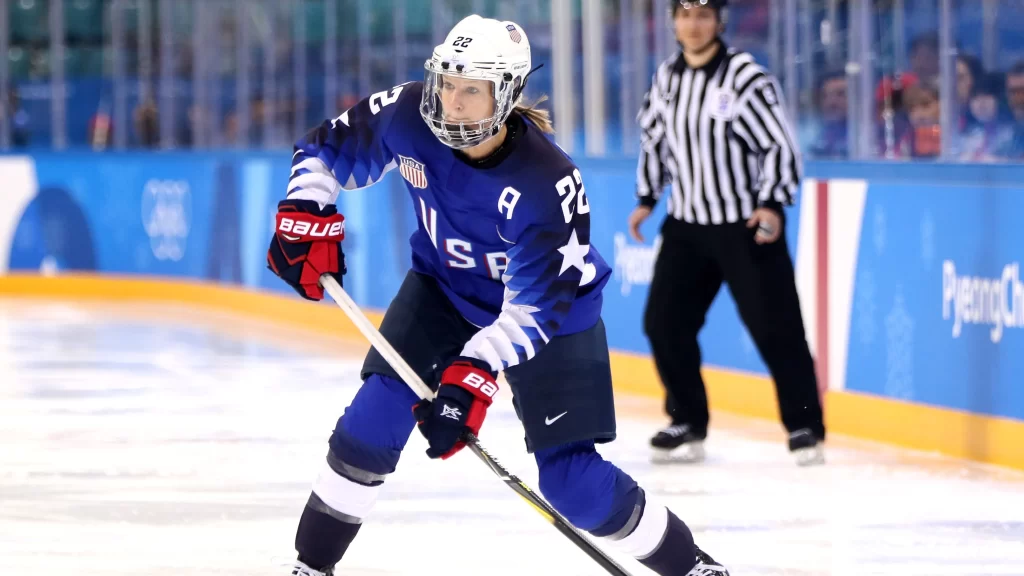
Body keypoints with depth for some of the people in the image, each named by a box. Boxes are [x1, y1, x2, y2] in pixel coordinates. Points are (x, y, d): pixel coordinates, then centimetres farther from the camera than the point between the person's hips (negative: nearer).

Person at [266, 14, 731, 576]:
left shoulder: (548, 185, -36)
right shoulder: (407, 115, -23)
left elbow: (534, 308, -35)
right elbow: (329, 149, -4)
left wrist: (474, 374, -45)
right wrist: (304, 214, -18)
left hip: (552, 305, -4)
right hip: (444, 288, 4)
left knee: (571, 478, -8)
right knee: (375, 417, -14)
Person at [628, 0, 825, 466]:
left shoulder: (744, 75, -14)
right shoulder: (666, 79, 4)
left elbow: (779, 143, -14)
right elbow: (654, 139, 19)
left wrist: (772, 205, -23)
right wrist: (646, 199, 16)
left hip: (747, 226, -6)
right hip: (686, 226, 6)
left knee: (774, 327, -7)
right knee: (664, 322, 1)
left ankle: (805, 427, 2)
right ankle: (688, 423, 15)